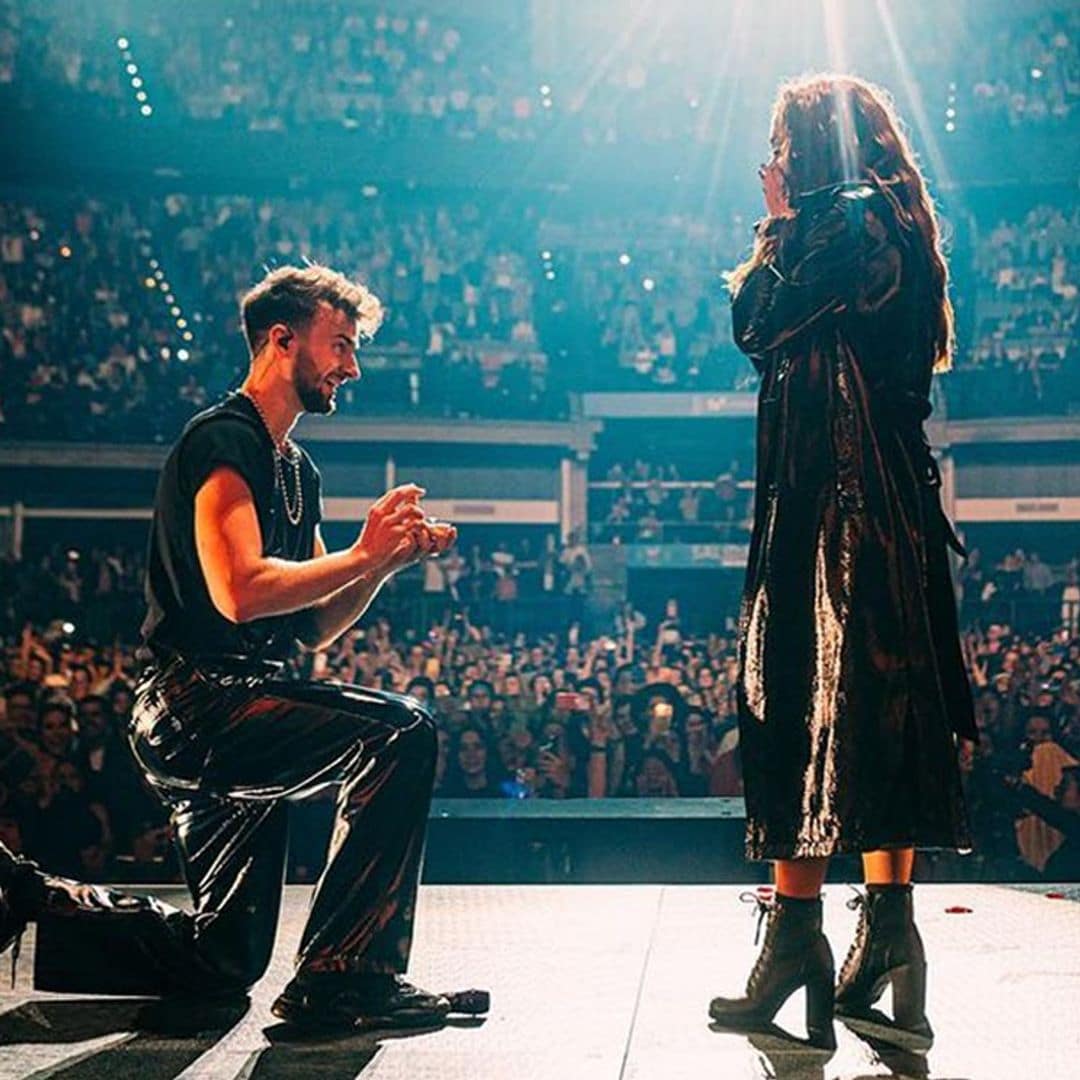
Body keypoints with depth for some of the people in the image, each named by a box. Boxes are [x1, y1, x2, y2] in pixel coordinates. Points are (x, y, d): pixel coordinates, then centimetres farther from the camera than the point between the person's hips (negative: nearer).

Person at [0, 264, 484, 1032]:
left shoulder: (297, 469, 19)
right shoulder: (223, 441, -11)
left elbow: (313, 627, 18)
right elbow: (240, 591, -26)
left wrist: (388, 559, 3)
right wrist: (363, 557, -17)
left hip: (230, 721, 10)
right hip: (195, 704, -10)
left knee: (223, 961, 16)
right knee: (400, 731, -26)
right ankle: (343, 973, -23)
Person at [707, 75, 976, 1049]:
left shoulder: (851, 225, -10)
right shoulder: (883, 229, 19)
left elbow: (756, 323, -9)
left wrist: (778, 224, 0)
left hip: (835, 497, -10)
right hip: (882, 499, 10)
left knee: (803, 695, -9)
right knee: (884, 704, 8)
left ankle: (798, 933, -9)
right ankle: (890, 929, 11)